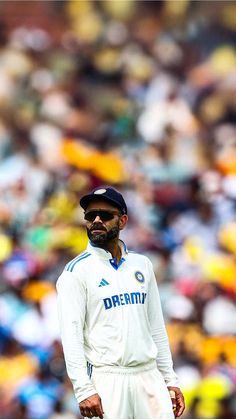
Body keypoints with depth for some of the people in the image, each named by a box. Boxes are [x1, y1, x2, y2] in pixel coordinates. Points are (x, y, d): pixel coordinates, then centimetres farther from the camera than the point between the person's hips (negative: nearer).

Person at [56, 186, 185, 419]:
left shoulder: (142, 265, 14)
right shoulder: (76, 271, -3)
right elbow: (71, 334, -10)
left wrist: (170, 379, 12)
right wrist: (83, 389, -19)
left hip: (149, 375, 5)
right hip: (106, 379, -5)